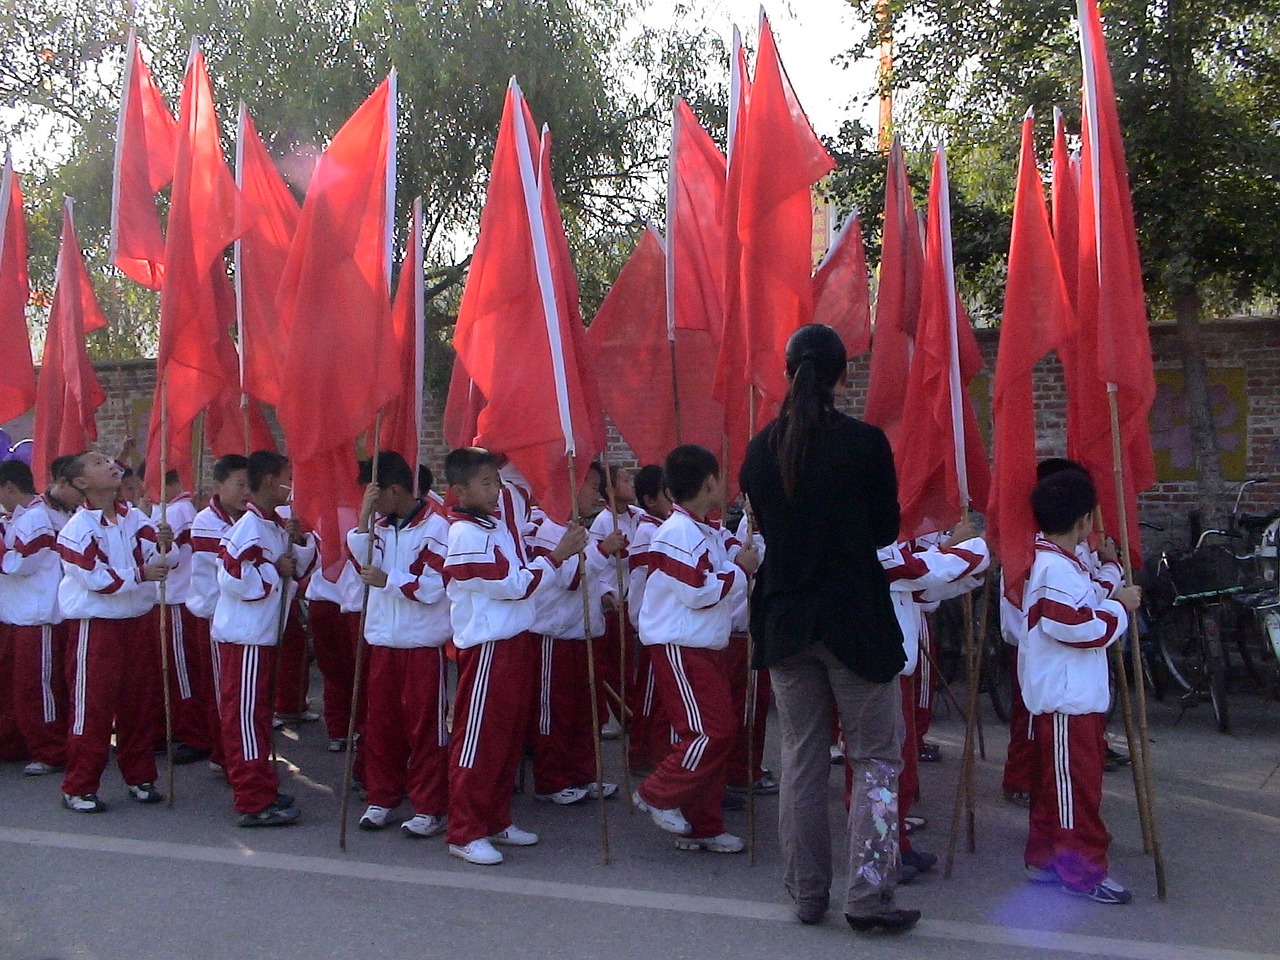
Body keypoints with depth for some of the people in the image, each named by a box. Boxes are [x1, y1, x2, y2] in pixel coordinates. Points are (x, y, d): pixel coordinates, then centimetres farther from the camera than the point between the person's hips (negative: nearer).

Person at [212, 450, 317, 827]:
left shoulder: (276, 525, 11)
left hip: (264, 633, 10)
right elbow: (234, 579, -28)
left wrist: (299, 541, -4)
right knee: (245, 714, -4)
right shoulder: (249, 528, -18)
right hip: (244, 636, -10)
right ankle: (254, 803, -1)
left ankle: (261, 790, 26)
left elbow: (302, 567, 15)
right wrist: (276, 570, -17)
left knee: (258, 712, 16)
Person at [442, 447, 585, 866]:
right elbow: (514, 584, -18)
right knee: (479, 739, -3)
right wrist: (557, 555, -14)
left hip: (516, 641, 9)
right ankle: (464, 833, 5)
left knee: (510, 735, 15)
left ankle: (496, 820, 26)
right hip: (488, 647, -9)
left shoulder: (500, 520, 10)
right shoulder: (466, 535, -16)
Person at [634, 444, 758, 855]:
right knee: (712, 731, -13)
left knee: (715, 733, 11)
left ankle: (703, 826, 18)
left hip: (707, 647, 10)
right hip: (679, 648, -10)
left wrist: (744, 564, 5)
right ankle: (657, 795, 3)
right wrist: (740, 569, -11)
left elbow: (719, 586, 18)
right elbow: (699, 592, -21)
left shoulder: (708, 533, 13)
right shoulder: (678, 533, -17)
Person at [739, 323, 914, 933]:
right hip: (855, 619, -4)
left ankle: (807, 894, 18)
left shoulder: (759, 449, 1)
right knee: (875, 758, 6)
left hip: (783, 620, 4)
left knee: (800, 759, 12)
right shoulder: (865, 442, -10)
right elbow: (886, 529, 1)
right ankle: (868, 896, 3)